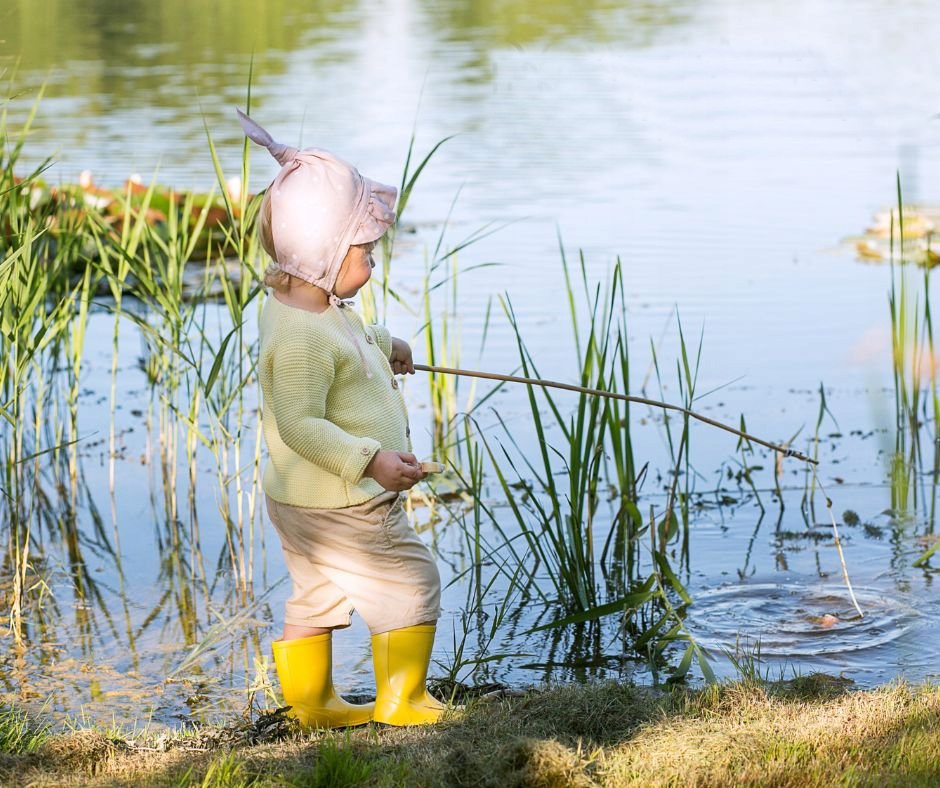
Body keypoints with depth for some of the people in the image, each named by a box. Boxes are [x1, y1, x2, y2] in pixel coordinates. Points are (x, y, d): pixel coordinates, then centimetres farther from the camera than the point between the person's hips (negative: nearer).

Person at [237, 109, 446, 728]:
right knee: (412, 583, 0)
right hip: (340, 505, -11)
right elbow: (300, 424, -32)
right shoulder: (304, 336, -29)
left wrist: (383, 343, 45)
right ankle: (401, 701, 11)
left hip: (300, 498, 11)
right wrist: (370, 460, -37)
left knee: (317, 595, 22)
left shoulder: (304, 304, 4)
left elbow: (344, 334, 29)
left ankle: (311, 701, 34)